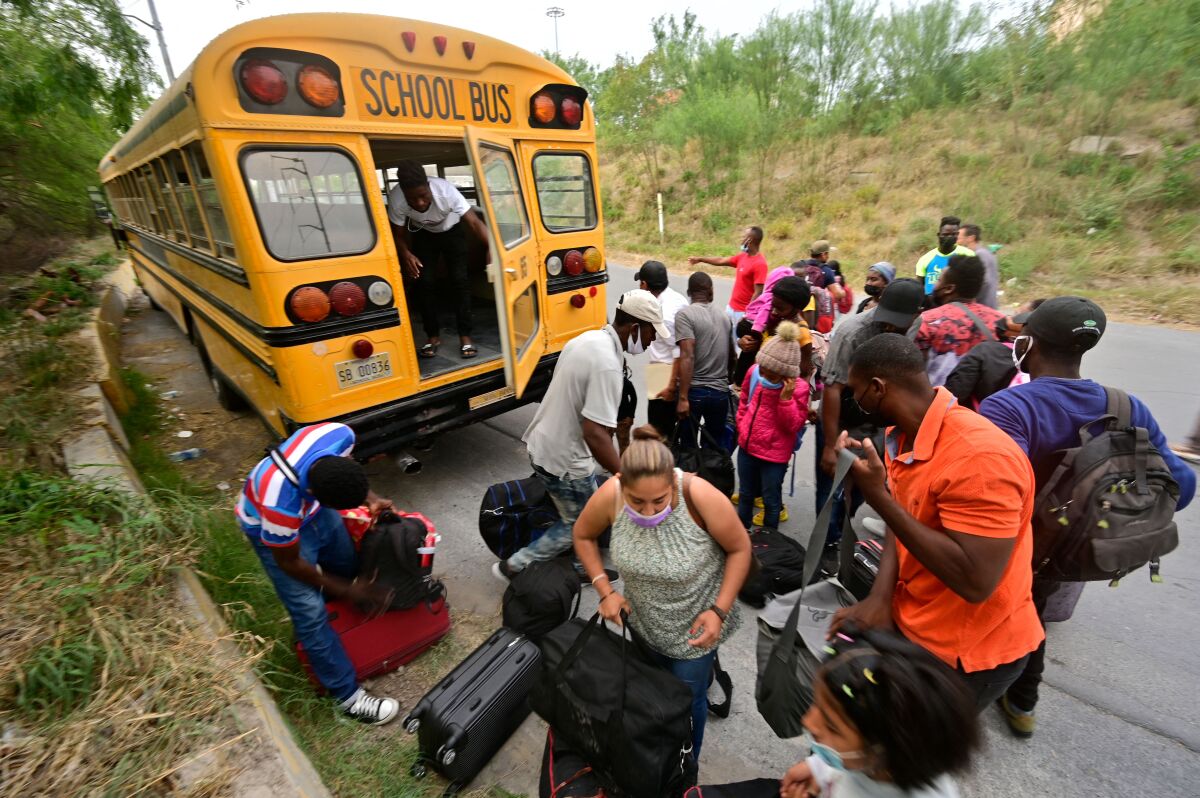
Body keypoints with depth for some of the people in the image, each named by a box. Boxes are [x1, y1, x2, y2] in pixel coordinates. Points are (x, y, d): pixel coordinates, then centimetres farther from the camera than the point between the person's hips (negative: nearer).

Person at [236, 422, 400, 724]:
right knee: (310, 611, -4)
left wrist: (370, 499, -21)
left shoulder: (340, 435, -35)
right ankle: (348, 695, 13)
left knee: (347, 564, 21)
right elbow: (289, 563, -21)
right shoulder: (280, 505, -43)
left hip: (311, 506, 6)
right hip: (270, 528, -5)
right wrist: (347, 590, -15)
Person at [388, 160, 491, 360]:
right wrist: (406, 254, -38)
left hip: (452, 231, -1)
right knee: (424, 281, -6)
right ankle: (433, 335, 8)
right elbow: (398, 234, -18)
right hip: (423, 234, 2)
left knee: (460, 279, -12)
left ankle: (465, 336, -5)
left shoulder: (446, 190, -40)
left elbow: (474, 222, -42)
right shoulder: (396, 199, -33)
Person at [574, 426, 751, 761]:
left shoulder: (700, 496, -34)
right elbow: (583, 535, -6)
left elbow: (740, 548, -16)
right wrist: (605, 591, -12)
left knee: (686, 699, 14)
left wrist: (720, 610, -20)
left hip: (695, 623, -3)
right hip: (644, 618, 3)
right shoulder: (610, 496, -28)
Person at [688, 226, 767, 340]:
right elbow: (721, 261, 20)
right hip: (731, 307, 8)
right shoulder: (742, 256, 7)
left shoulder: (760, 264, -19)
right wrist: (700, 259, 25)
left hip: (743, 312, -8)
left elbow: (758, 293, -21)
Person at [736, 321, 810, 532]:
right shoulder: (754, 372, -8)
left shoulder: (798, 388, -20)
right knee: (745, 493, 22)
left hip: (774, 454, -4)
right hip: (747, 446, 5)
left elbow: (793, 425, -18)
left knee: (771, 499, 13)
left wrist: (786, 398, -29)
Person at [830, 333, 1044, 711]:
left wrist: (878, 496, -33)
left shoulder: (979, 457, -30)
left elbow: (975, 582, -32)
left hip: (967, 653, -6)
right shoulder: (903, 436, -4)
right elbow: (902, 521, 1)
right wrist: (881, 596, -14)